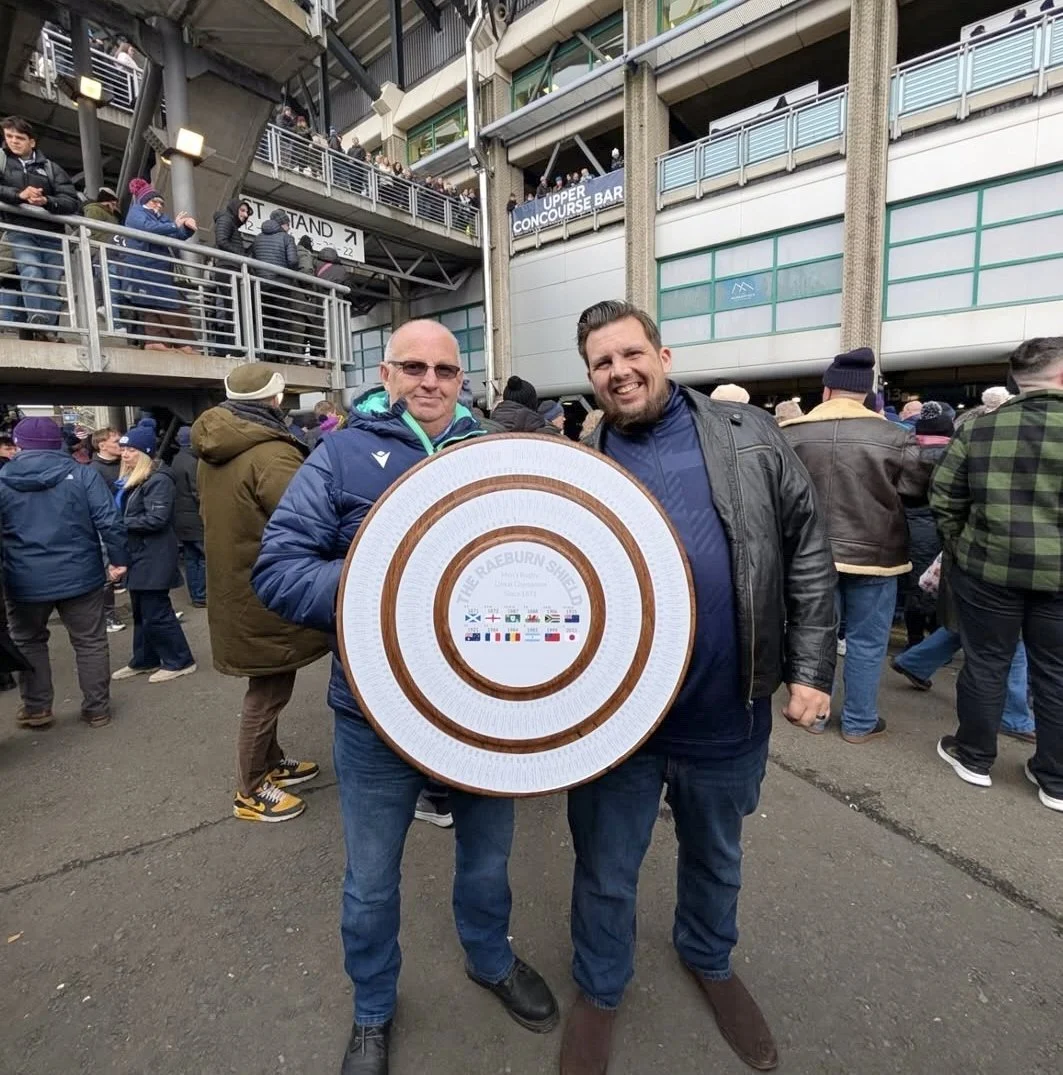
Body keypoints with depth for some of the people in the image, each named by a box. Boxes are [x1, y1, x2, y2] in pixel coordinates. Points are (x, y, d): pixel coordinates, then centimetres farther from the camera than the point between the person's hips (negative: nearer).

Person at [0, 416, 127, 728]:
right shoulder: (82, 474, -6)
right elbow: (108, 521, -12)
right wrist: (119, 558, -3)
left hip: (26, 581, 1)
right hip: (79, 575, -1)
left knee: (28, 642, 23)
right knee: (90, 643, 11)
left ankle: (36, 709, 27)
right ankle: (97, 709, 17)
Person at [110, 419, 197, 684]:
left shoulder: (158, 480, -16)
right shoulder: (129, 479, 14)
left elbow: (156, 519, -24)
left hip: (153, 557, -10)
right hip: (136, 554, 10)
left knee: (156, 612, -3)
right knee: (141, 611, 17)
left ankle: (180, 661, 9)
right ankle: (145, 660, 29)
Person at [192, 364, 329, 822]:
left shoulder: (213, 450, 8)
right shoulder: (269, 453, -23)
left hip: (236, 585, 10)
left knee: (268, 685, 23)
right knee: (269, 689, 6)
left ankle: (270, 762, 39)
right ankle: (250, 791, 22)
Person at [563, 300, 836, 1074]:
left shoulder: (752, 441, -3)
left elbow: (808, 555, 0)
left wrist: (811, 668, -3)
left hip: (728, 711, 1)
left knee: (717, 856, 26)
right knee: (606, 871, 18)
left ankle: (710, 960, 58)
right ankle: (600, 989, 48)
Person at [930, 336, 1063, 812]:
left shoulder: (979, 426, -3)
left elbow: (943, 498, -1)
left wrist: (959, 548, 11)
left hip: (988, 568, 0)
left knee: (985, 664, 13)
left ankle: (974, 757, 27)